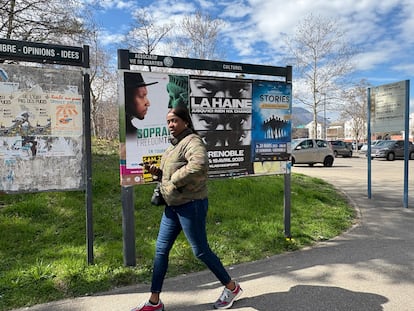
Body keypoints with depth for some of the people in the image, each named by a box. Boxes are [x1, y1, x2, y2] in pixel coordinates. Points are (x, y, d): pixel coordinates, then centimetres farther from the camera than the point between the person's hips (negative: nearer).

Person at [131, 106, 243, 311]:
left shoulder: (192, 141, -15)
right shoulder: (174, 144, 14)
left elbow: (199, 165, -36)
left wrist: (175, 180, -25)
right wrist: (157, 172, 4)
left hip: (191, 205, -9)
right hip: (172, 206, 9)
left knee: (201, 251, 3)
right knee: (161, 250, 11)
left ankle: (231, 287, 26)